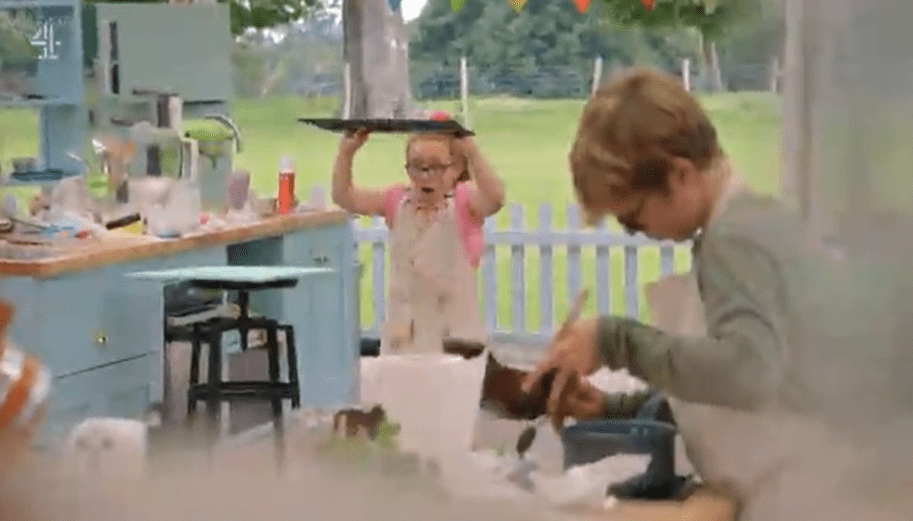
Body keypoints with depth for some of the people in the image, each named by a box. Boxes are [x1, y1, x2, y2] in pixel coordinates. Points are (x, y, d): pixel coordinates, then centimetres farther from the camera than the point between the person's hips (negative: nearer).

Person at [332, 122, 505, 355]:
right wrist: (346, 153, -16)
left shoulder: (464, 204, -6)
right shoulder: (398, 202, 5)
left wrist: (473, 154, -40)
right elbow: (344, 196, -2)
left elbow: (495, 198, -28)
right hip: (405, 325, 3)